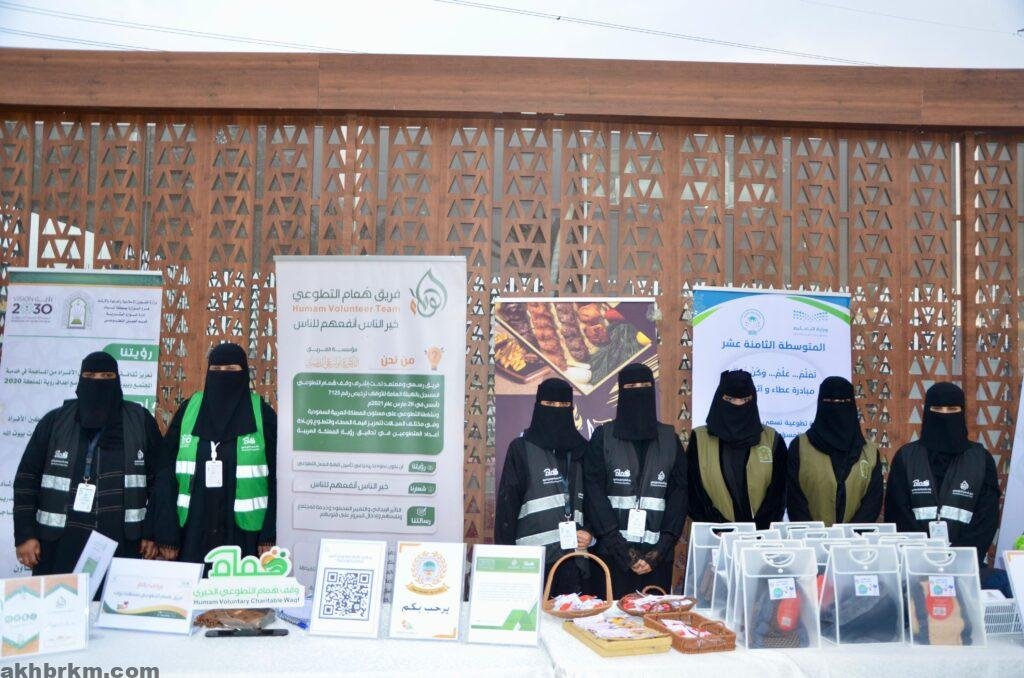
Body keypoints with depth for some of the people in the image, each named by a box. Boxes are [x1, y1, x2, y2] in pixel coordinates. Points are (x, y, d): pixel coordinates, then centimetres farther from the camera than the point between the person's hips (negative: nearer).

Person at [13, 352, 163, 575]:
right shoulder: (54, 422, 4)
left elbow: (159, 480, 4)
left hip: (121, 546, 0)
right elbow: (27, 478, 5)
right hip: (60, 546, 0)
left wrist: (151, 532, 0)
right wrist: (25, 534, -1)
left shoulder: (141, 421, 3)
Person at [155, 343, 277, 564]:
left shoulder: (263, 414, -1)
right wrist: (167, 533, -2)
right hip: (193, 530, 2)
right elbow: (168, 472, 4)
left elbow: (277, 476, -2)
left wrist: (271, 534, -8)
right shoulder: (188, 410, 5)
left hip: (244, 532, -2)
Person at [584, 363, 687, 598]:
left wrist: (660, 551, -8)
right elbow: (594, 494, -4)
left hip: (657, 554, 2)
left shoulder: (669, 439, 9)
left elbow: (679, 494, 4)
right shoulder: (603, 437, 3)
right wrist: (624, 552, -11)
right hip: (612, 552, -1)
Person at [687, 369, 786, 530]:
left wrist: (757, 530, -7)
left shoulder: (773, 440, 11)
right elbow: (694, 492, 2)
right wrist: (722, 530, -9)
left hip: (762, 534, 1)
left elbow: (777, 493, 6)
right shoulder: (699, 439, 8)